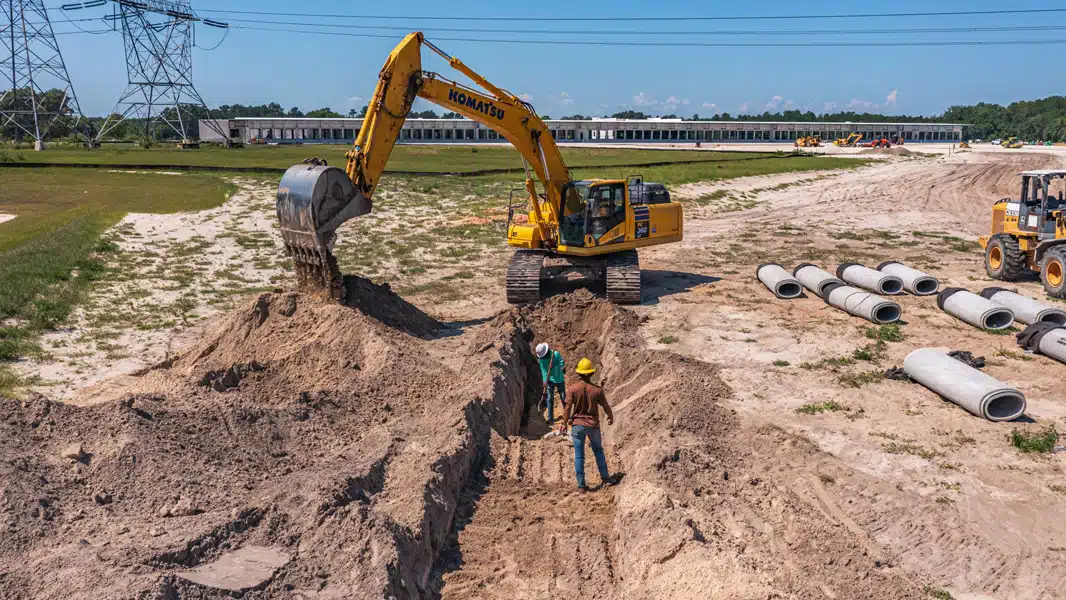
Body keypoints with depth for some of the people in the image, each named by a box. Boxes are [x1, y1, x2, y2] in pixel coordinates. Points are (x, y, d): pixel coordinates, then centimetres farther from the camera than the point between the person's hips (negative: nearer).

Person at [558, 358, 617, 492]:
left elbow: (567, 408, -12)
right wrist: (611, 417, 20)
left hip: (577, 425, 0)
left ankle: (581, 485, 12)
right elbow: (606, 407, -1)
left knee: (579, 456, 8)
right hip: (593, 425, 0)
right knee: (598, 451, 22)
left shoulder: (572, 389, -13)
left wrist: (564, 424, 1)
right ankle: (606, 478, 27)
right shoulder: (597, 390, -11)